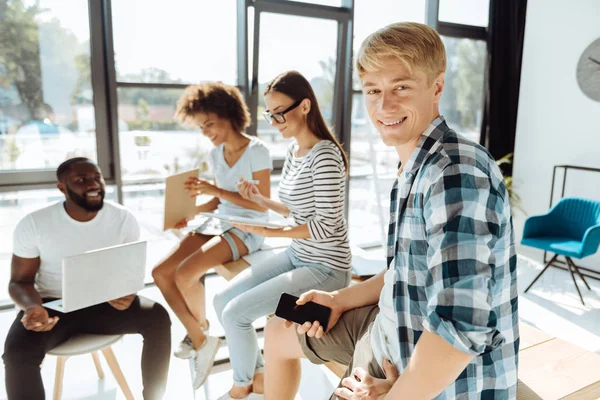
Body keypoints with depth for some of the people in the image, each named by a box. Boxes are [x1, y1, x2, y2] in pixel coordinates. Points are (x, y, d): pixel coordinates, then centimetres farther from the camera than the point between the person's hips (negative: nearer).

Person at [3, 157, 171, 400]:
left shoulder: (123, 218, -7)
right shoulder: (33, 224, -11)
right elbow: (20, 281, -3)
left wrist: (129, 293, -23)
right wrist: (32, 308, -27)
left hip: (105, 303, 1)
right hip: (53, 305, -1)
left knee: (157, 318, -23)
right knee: (17, 353, -30)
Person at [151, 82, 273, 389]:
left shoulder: (257, 151, -12)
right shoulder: (215, 155, 9)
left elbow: (262, 204, -15)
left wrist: (215, 190, -22)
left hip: (248, 229, -8)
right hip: (218, 223, 8)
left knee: (184, 275, -25)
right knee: (161, 273, -9)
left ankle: (201, 333, 7)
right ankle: (200, 340, 3)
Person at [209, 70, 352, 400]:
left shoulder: (324, 155, -22)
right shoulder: (293, 149, 5)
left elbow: (326, 225, -23)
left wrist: (271, 232, -20)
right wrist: (261, 201, 0)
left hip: (324, 267, -9)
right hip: (296, 256, 9)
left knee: (236, 313, -12)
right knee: (222, 301, 5)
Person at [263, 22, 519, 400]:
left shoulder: (457, 173, -27)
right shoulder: (417, 168, 4)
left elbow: (461, 327, -33)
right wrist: (342, 299, 5)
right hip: (398, 329, 9)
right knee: (279, 331, 19)